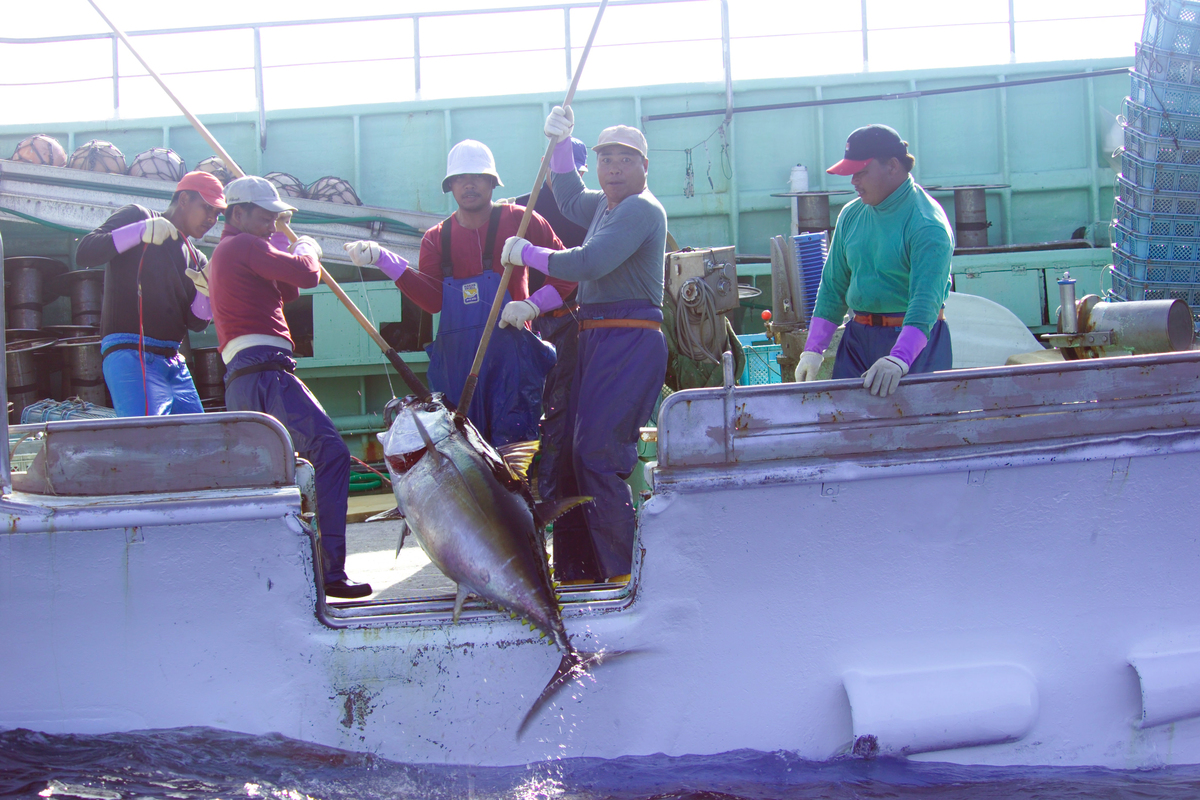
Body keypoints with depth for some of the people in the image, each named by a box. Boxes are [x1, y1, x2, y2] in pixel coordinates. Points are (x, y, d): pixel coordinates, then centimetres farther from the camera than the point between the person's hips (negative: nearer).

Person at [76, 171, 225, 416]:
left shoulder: (196, 260, 22)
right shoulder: (136, 217, 5)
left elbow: (196, 323, 15)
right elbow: (84, 254, -9)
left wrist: (206, 290, -5)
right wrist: (141, 231, -19)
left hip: (174, 364, 7)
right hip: (129, 354, -7)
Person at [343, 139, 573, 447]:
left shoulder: (519, 220, 3)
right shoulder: (436, 238, 14)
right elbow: (433, 299, -3)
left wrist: (533, 305, -10)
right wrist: (382, 259, -11)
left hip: (510, 355, -4)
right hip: (455, 360, 4)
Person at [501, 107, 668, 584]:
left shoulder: (641, 209, -12)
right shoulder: (608, 205, 19)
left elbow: (589, 263, -22)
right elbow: (571, 202, 40)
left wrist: (526, 253, -9)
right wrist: (561, 144, 26)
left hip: (630, 343, -10)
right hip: (596, 342, 10)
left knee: (596, 454, -15)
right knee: (571, 452, 9)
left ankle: (626, 573, -7)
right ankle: (578, 571, 17)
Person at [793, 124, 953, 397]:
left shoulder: (928, 223, -13)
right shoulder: (851, 215, 7)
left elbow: (925, 301, -25)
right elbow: (833, 288, 12)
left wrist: (898, 359, -38)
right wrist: (813, 350, 4)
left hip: (914, 340, -5)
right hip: (858, 338, 5)